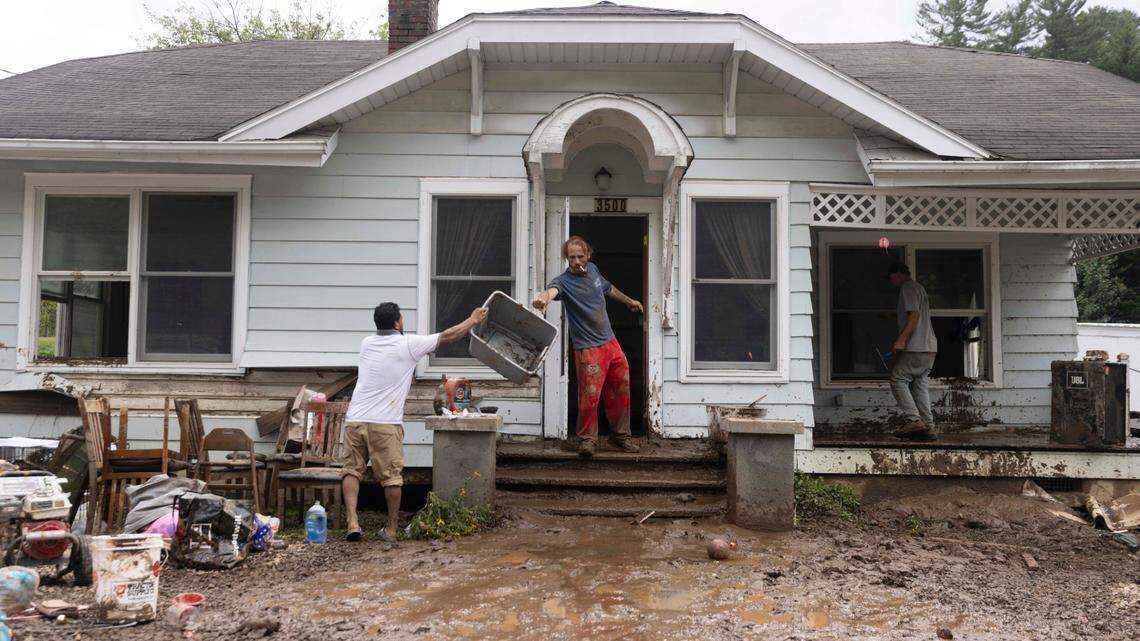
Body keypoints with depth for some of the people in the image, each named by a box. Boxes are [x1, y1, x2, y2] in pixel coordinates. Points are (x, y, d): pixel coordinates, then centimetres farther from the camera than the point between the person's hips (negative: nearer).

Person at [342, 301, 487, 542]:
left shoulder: (366, 343, 11)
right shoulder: (408, 344, -4)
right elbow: (447, 336, 4)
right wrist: (473, 320, 17)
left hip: (355, 420, 4)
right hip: (385, 424, -4)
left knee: (352, 470, 11)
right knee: (391, 477, 6)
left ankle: (352, 522, -1)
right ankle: (391, 529, 14)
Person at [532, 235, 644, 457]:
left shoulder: (592, 270, 6)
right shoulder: (564, 281, -15)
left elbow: (608, 288, 28)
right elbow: (552, 290, -40)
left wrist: (629, 301, 41)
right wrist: (543, 298, -64)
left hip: (610, 341, 7)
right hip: (588, 348, -7)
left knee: (620, 391, 14)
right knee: (590, 395, -11)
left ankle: (620, 434, 31)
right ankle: (588, 438, 11)